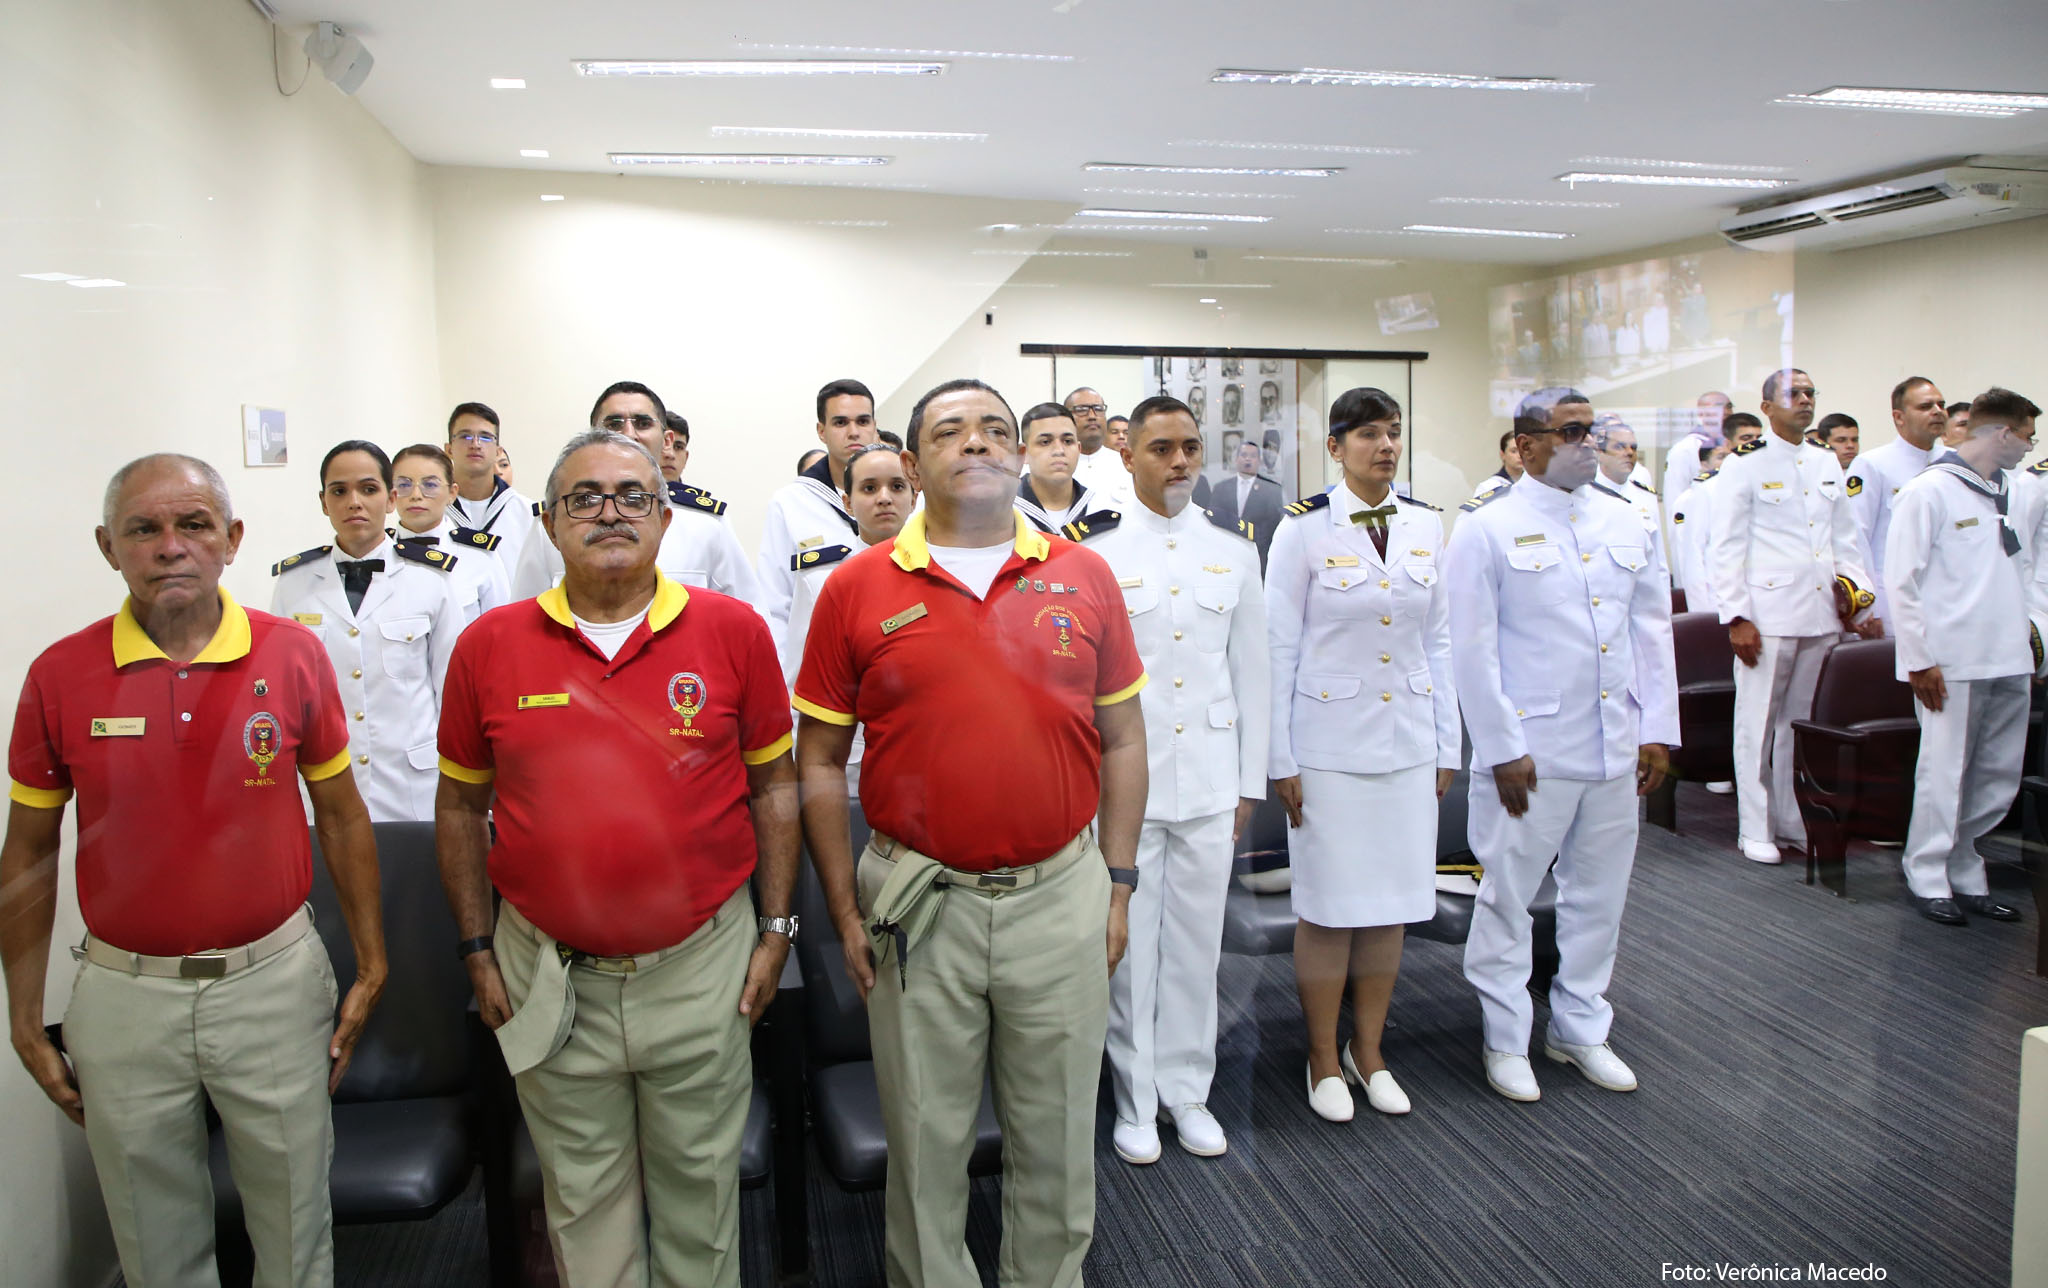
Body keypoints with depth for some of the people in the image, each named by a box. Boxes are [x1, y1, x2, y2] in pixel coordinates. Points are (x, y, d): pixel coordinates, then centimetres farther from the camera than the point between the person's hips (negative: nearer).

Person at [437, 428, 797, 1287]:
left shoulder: (733, 630, -5)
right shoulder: (489, 646, -2)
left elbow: (773, 785, 2)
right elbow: (461, 806, 7)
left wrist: (776, 929, 1)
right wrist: (478, 951, 6)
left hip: (701, 965, 0)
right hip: (550, 975, 1)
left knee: (699, 1184, 17)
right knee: (583, 1197, 17)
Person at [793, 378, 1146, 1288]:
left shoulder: (1084, 577, 2)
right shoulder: (857, 589, -2)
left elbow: (1121, 739, 7)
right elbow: (819, 762, 2)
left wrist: (1118, 884, 4)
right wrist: (845, 911, 0)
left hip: (1060, 897, 1)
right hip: (917, 906, -1)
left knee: (1057, 1140, 16)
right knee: (925, 1140, 14)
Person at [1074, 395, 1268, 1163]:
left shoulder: (1234, 555, 8)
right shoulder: (1094, 554, -2)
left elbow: (1250, 675, 11)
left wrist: (1250, 782, 9)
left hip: (1210, 784, 3)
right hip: (1124, 781, -3)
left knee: (1197, 943, 10)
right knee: (1130, 946, 5)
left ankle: (1186, 1090, 27)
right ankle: (1136, 1100, 21)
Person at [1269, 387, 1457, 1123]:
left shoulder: (1425, 527, 6)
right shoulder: (1304, 529, -6)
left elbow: (1438, 640, 11)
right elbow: (1280, 647, -6)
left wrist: (1447, 745, 9)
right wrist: (1281, 759, -7)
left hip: (1408, 744, 4)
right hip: (1330, 744, -4)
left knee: (1394, 902, 10)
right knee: (1329, 904, 3)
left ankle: (1368, 1051, 28)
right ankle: (1324, 1061, 20)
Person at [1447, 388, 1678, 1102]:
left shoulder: (1622, 521, 10)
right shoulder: (1487, 529, -7)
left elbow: (1653, 627, 13)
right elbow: (1472, 648, -10)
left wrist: (1658, 729, 8)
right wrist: (1503, 748, -13)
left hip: (1615, 748, 6)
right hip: (1530, 752, -6)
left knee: (1599, 894, 15)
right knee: (1509, 895, 4)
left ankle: (1580, 1029, 32)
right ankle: (1506, 1039, 20)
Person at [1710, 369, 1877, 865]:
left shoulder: (1828, 465, 16)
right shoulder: (1745, 465, -1)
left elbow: (1846, 541, 19)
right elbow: (1727, 548, -5)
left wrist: (1860, 601, 10)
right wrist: (1736, 616, -11)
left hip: (1822, 614, 5)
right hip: (1767, 614, -5)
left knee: (1805, 723, 9)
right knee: (1759, 723, -1)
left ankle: (1795, 823, 19)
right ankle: (1755, 829, 7)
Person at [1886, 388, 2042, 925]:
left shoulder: (2009, 492, 15)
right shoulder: (1929, 491, -7)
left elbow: (2022, 569, 23)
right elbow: (1901, 580, -10)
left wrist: (2030, 624, 8)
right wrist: (1918, 659, -12)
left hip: (2010, 659, 7)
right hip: (1952, 660, -7)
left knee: (1999, 778, 10)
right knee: (1946, 772, 0)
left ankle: (1963, 874, 22)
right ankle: (1929, 877, 13)